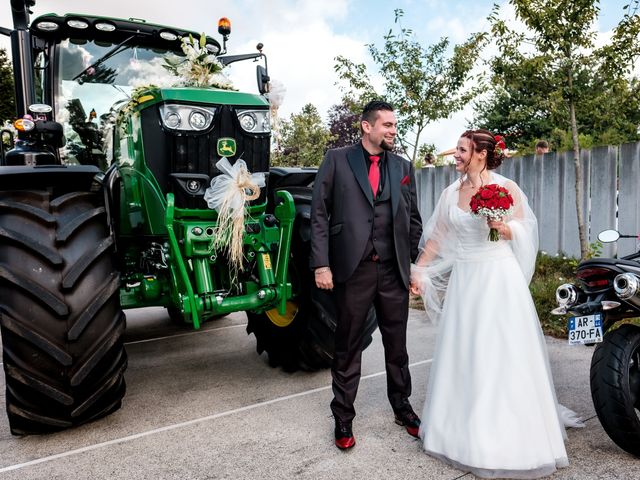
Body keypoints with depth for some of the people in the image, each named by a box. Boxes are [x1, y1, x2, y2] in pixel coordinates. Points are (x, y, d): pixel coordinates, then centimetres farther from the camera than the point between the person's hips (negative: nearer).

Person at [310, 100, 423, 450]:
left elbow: (413, 220, 13)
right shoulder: (337, 160, 1)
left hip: (394, 270, 3)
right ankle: (343, 417, 26)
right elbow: (319, 214, -3)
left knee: (397, 344, 14)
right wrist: (321, 263, -11)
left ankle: (402, 408, 35)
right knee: (348, 346, 9)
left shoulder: (403, 167, 11)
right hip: (352, 269, -3)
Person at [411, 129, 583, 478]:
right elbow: (436, 236, 10)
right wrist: (418, 270, 9)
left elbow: (524, 232, 1)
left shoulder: (506, 188, -5)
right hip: (463, 279, 4)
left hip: (498, 277, -4)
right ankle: (464, 426, 26)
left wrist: (503, 228, -20)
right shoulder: (451, 192, 6)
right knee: (461, 353, 9)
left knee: (501, 354, 0)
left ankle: (507, 435, 17)